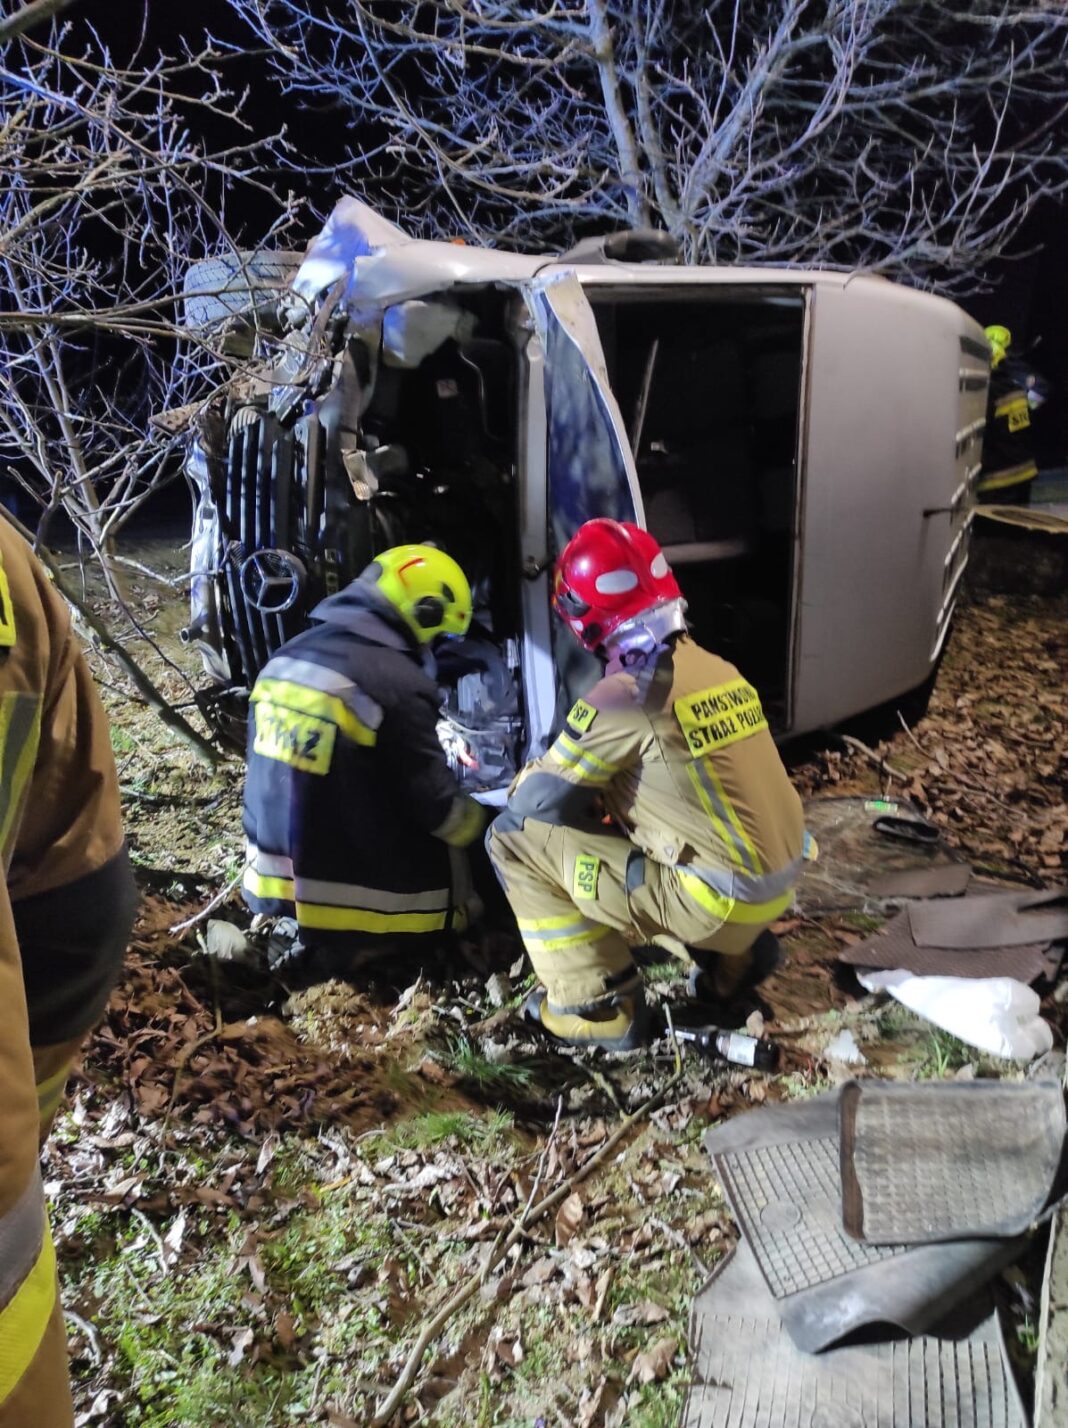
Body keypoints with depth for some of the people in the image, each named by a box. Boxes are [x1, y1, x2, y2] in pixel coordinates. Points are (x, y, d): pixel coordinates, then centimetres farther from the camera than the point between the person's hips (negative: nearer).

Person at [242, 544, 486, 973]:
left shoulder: (287, 657, 2)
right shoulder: (395, 683, -19)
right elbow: (438, 807, -14)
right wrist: (480, 818, 4)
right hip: (354, 887, -7)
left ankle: (293, 930, 10)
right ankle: (352, 939, -1)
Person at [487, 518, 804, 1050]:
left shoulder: (626, 693, -18)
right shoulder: (715, 668, 7)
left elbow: (532, 801, -9)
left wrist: (523, 784, 14)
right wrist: (598, 795, 23)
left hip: (719, 903, -8)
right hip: (776, 888, 8)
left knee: (515, 838, -4)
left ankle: (598, 1008, 4)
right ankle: (728, 959, 24)